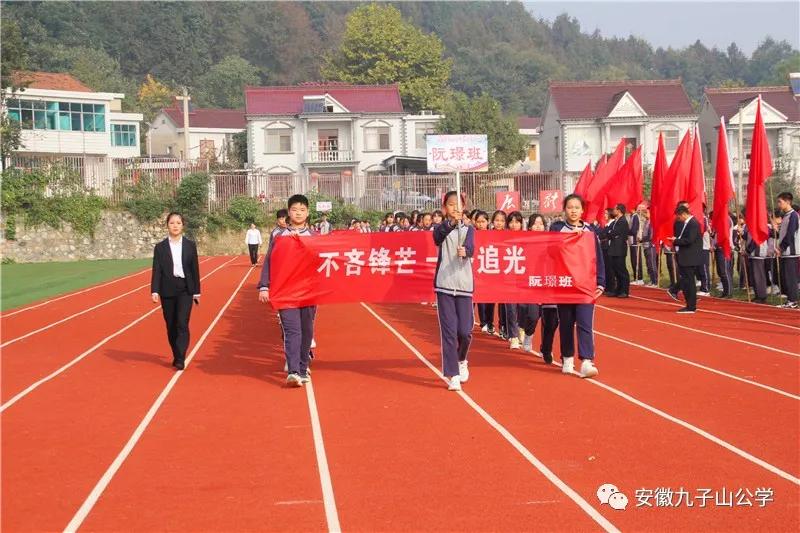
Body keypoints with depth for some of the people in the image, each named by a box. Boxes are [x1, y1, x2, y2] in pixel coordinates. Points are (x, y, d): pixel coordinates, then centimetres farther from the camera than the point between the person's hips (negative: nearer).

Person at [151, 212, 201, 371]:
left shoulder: (190, 245, 3)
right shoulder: (160, 247, 2)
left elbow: (195, 269, 5)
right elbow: (156, 270, -1)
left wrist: (196, 291, 3)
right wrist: (154, 291, -12)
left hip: (185, 289, -1)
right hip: (167, 290, 1)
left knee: (182, 324, -11)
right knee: (171, 325, 6)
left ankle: (180, 359, -12)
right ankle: (176, 356, 19)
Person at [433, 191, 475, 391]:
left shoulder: (469, 229, 9)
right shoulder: (441, 228, 5)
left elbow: (470, 247, -12)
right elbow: (437, 237, -21)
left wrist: (465, 250, -37)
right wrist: (452, 223, -39)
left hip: (464, 284, 1)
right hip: (444, 284, -1)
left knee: (465, 331, -2)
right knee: (449, 331, -5)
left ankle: (461, 360, 28)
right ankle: (452, 375, 2)